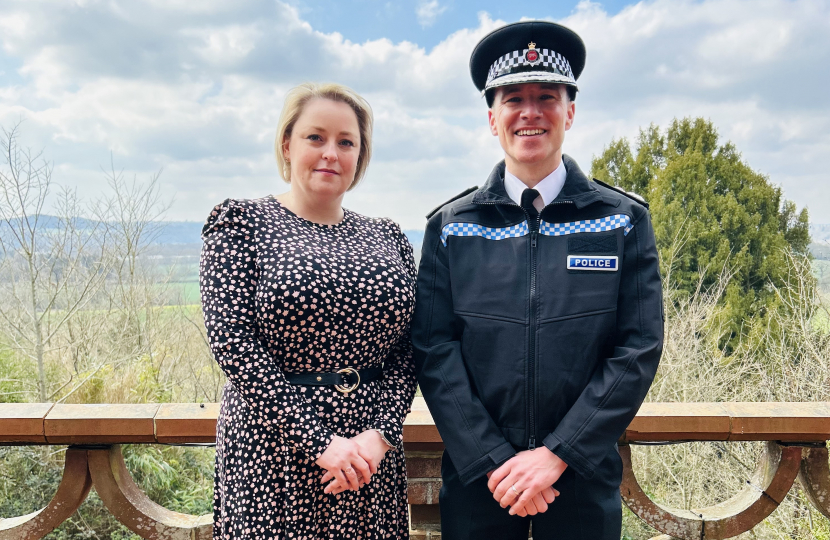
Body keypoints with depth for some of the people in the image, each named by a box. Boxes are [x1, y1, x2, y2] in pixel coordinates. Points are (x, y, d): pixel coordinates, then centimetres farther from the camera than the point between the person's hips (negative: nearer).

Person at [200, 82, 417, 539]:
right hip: (272, 449, -3)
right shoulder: (240, 221, -3)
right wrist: (319, 442, -15)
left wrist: (381, 433, -11)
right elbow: (232, 341, -12)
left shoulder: (388, 238, 7)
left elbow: (406, 351, 4)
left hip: (372, 451, 4)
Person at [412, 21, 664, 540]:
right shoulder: (450, 227, -2)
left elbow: (639, 348, -6)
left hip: (584, 477, 0)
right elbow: (434, 350, -6)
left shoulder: (625, 221, -1)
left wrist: (557, 453, -13)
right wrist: (492, 460, -13)